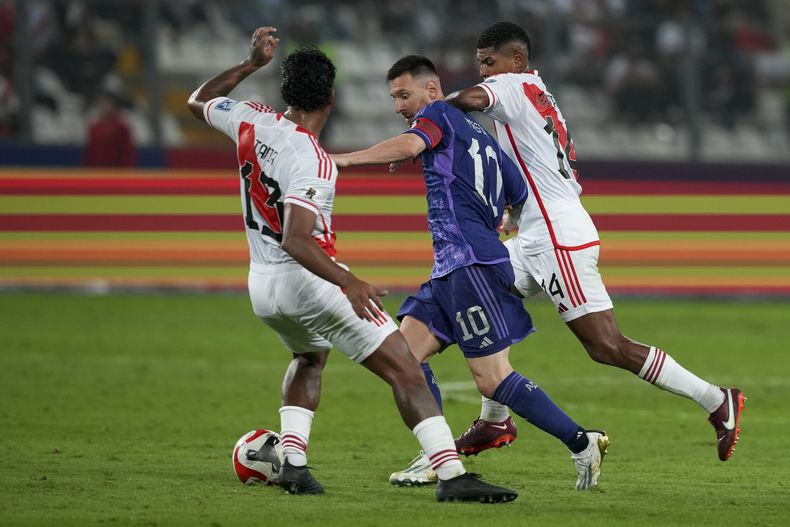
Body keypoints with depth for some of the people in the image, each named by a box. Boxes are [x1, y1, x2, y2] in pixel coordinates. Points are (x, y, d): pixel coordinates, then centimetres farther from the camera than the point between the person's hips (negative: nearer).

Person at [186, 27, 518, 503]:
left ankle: (293, 463, 18)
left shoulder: (251, 122, -2)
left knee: (310, 357, 36)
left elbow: (199, 101, 21)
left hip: (262, 286, 8)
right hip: (310, 281, -8)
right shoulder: (311, 161, -21)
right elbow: (295, 241, -32)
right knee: (406, 372, -7)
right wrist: (349, 282, -40)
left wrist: (252, 64, 23)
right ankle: (453, 476, -18)